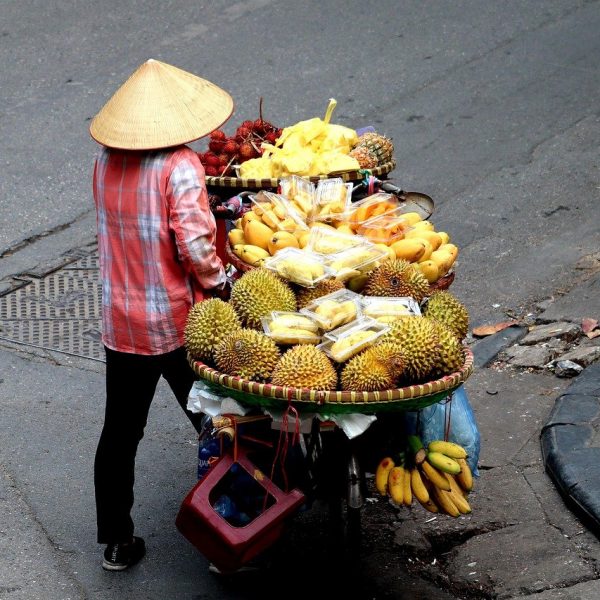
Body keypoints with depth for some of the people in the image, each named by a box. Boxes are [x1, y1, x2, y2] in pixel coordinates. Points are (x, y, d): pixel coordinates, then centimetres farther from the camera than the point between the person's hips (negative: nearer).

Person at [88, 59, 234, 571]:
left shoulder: (105, 162, 0)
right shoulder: (181, 165, -19)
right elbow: (195, 244, -25)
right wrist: (218, 285, -8)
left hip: (120, 323, 5)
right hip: (178, 323, -5)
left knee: (120, 431, 15)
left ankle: (117, 541, 23)